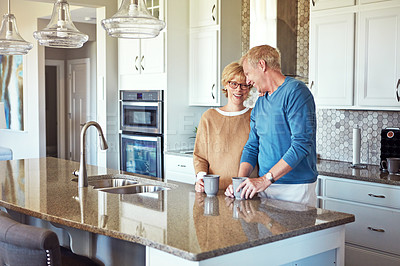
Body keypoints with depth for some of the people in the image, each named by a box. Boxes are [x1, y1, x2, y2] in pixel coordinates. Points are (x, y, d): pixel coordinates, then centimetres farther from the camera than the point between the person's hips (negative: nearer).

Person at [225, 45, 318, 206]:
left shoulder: (295, 92, -12)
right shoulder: (260, 102, 14)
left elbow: (302, 144, -21)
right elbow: (252, 147, 14)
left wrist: (265, 179, -22)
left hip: (295, 188, -7)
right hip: (265, 186, 7)